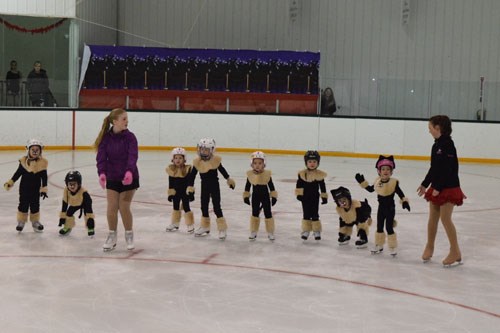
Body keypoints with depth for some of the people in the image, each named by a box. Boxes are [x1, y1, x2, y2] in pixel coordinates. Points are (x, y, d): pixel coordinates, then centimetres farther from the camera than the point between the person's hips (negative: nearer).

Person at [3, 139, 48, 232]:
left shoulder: (42, 162, -9)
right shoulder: (23, 161, -8)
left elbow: (44, 177, -4)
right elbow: (18, 173, 1)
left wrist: (44, 189, -6)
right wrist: (10, 182, -3)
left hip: (36, 189, 0)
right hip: (24, 188, 0)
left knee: (35, 206, 10)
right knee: (23, 205, 7)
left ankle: (35, 222, 25)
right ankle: (21, 221, 22)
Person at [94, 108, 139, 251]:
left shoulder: (129, 137, -10)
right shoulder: (106, 138, -6)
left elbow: (133, 156, -22)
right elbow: (101, 157, -12)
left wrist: (129, 171, -39)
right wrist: (102, 173, -29)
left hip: (128, 177, -2)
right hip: (112, 178, 2)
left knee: (124, 207, -1)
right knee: (111, 207, 0)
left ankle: (129, 236, 21)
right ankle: (112, 236, 20)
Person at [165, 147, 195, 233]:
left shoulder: (188, 169, -12)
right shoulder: (171, 170, -3)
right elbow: (170, 183, 3)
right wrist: (170, 193, 2)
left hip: (185, 192, -4)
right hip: (175, 192, 4)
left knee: (186, 207, -2)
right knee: (176, 207, 16)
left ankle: (190, 225, 10)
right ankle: (175, 224, 31)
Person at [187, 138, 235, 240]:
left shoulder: (216, 160, -11)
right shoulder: (197, 162, -9)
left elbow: (222, 170, 6)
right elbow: (192, 175, -2)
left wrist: (229, 179, 13)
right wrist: (190, 186, -5)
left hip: (214, 186, -3)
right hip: (204, 186, 3)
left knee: (217, 207, -4)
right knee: (204, 207, 12)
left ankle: (222, 229, 3)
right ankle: (205, 227, 29)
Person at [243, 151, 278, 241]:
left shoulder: (267, 174, -12)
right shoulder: (250, 174, -8)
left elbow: (271, 187, -4)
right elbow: (247, 187, 5)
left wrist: (274, 197, -5)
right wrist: (246, 196, 6)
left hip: (265, 196, -2)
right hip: (255, 197, 2)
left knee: (268, 214, 4)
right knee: (254, 214, 10)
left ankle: (270, 233, 15)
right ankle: (253, 232, 23)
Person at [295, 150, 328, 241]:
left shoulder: (320, 174, -4)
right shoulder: (302, 174, -5)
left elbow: (322, 186, 2)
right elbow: (299, 185, -1)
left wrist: (324, 197, 2)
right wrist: (298, 194, -9)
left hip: (315, 197, -1)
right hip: (305, 197, 1)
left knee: (315, 214, 4)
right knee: (306, 214, 8)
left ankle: (317, 231, 14)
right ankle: (306, 231, 16)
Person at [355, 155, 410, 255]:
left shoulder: (394, 182, -16)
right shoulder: (378, 182, -1)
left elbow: (400, 193, -11)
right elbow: (370, 189, 13)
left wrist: (404, 201, -22)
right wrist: (362, 182, 9)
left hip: (390, 209, -5)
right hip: (381, 208, 5)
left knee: (389, 228, -2)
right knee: (379, 227, 14)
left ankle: (393, 247, 12)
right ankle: (379, 245, 29)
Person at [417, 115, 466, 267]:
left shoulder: (447, 144, -16)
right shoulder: (437, 145, 11)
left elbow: (448, 169, -21)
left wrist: (438, 188, -21)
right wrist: (425, 184, 20)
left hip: (448, 188, -8)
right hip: (436, 187, 8)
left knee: (445, 218, -6)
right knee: (433, 218, 13)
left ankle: (455, 252, 3)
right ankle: (429, 247, 27)